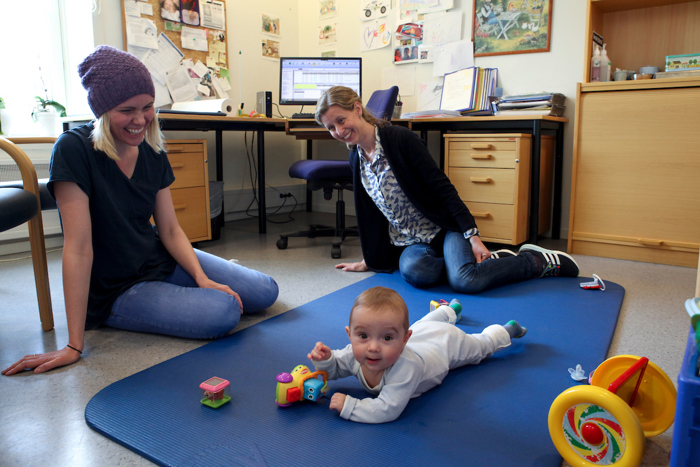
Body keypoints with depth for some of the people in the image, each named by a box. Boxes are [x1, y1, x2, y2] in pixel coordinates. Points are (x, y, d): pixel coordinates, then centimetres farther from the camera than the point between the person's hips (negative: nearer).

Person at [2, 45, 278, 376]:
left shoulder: (151, 151, -2)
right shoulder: (74, 150, -21)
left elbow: (170, 229, 1)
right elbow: (78, 248, -25)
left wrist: (203, 279, -14)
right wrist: (75, 345, -23)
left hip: (163, 261, 6)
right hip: (114, 290, -5)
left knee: (264, 292, -2)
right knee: (222, 313, -26)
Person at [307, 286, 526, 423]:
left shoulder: (406, 366, -53)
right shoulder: (355, 354, -35)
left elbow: (387, 410, -53)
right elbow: (334, 369, -17)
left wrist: (348, 405, -51)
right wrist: (325, 358, -38)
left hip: (446, 343, -5)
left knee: (481, 345, 24)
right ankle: (450, 310, 67)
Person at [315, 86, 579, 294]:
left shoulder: (400, 138, -13)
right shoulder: (356, 158, 8)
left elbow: (441, 187, -15)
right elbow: (369, 214, 18)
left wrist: (473, 236, -20)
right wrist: (370, 260, 21)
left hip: (444, 228, -5)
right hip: (410, 243, 5)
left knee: (465, 281, -33)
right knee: (414, 272, -32)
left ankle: (542, 261, -2)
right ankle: (496, 260, -4)